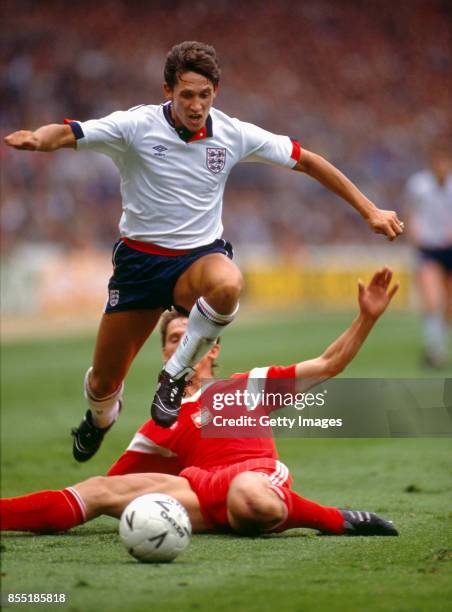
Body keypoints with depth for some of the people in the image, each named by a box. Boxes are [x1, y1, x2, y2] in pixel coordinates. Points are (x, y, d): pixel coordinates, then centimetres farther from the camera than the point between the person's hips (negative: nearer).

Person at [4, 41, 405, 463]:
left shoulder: (234, 134, -5)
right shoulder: (136, 126, -12)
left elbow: (306, 161, 4)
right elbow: (67, 133, -21)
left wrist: (369, 211, 3)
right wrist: (36, 138, -46)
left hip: (201, 255, 1)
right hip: (140, 258, 0)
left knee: (227, 283, -39)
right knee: (103, 382, 3)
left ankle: (175, 376, -17)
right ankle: (100, 416, 43)